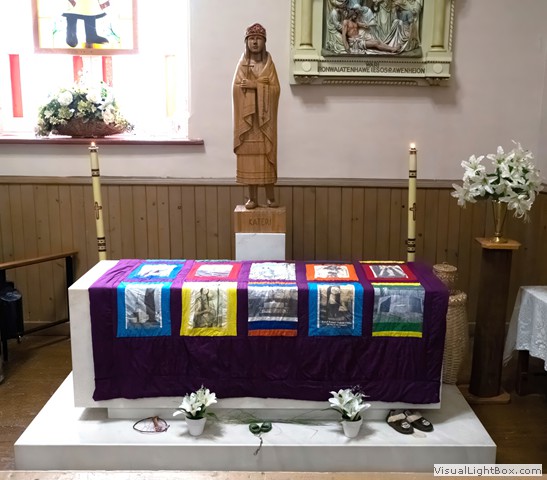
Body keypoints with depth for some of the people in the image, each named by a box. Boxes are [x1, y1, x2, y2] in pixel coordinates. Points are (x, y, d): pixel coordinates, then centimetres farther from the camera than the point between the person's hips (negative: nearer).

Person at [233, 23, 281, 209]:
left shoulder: (269, 64, 6)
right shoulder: (242, 64, 7)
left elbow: (275, 89, -5)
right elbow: (236, 89, -4)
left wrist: (255, 85, -16)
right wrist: (262, 83, -11)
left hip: (265, 117, -1)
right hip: (247, 116, 1)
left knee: (266, 154, -2)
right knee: (249, 155, 0)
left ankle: (270, 196, 6)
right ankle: (252, 198, 5)